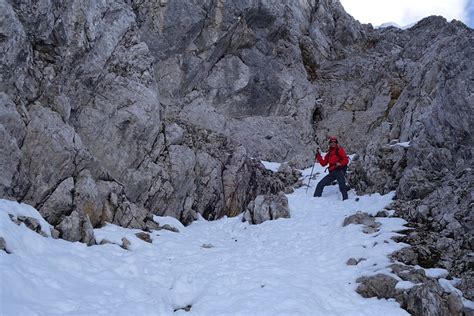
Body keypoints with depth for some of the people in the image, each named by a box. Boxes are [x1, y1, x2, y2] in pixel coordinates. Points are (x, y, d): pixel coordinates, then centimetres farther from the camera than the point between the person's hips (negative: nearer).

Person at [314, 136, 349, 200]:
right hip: (332, 172, 6)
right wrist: (318, 155, 12)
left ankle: (345, 199, -32)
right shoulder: (329, 153, 23)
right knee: (320, 184, 1)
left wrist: (340, 164, -21)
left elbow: (346, 160, -3)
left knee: (342, 185, -27)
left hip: (339, 170, -6)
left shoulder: (340, 150, 8)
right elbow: (323, 163, 19)